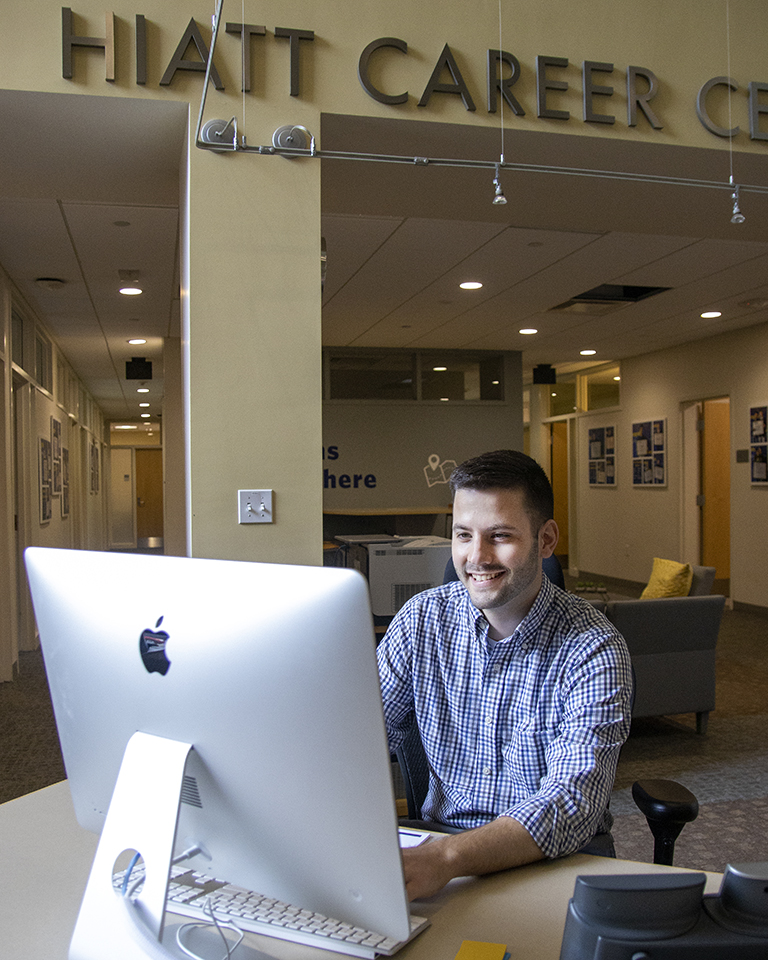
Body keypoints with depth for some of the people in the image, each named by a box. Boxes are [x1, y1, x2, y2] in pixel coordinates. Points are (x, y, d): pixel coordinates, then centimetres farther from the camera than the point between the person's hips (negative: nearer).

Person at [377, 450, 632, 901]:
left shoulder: (593, 648, -16)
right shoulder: (422, 618, -2)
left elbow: (574, 801, -27)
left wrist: (447, 857, -44)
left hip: (555, 861, -1)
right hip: (438, 840, 2)